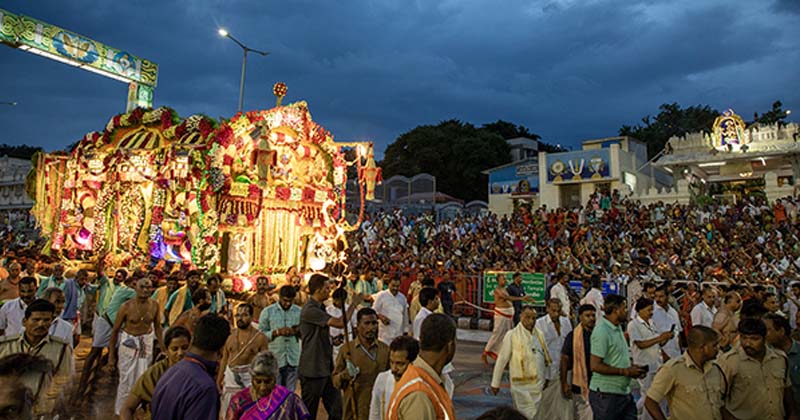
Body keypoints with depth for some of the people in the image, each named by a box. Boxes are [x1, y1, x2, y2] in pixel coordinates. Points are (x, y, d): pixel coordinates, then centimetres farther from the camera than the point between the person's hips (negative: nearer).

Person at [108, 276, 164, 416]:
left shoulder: (154, 305, -9)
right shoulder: (126, 307, -16)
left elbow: (157, 327, 4)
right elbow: (115, 330, -6)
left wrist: (163, 348, 5)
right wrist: (111, 354, -3)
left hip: (147, 342, 2)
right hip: (128, 342, -2)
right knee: (127, 379, 4)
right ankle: (121, 410, 25)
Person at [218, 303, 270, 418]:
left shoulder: (260, 337, -5)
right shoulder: (230, 335, 6)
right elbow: (224, 359, 12)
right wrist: (219, 380, 10)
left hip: (250, 378, -3)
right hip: (230, 378, 4)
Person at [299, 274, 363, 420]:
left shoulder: (320, 307, 11)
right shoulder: (310, 310, -21)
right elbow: (340, 323, -25)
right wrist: (353, 304, -14)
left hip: (326, 368, 9)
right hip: (312, 371, -9)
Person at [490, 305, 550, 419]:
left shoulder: (539, 334, 4)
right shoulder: (512, 335, -11)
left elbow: (546, 357, 13)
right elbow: (502, 360, -7)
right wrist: (495, 383, -4)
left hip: (538, 384, 5)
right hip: (521, 385, -5)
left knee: (535, 414, 16)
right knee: (526, 415, -1)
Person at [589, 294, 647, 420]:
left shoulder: (617, 328, 12)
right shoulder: (602, 331, -19)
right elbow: (595, 366, -23)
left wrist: (632, 367, 4)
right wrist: (626, 371, -17)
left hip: (623, 392, 9)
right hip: (606, 395, -9)